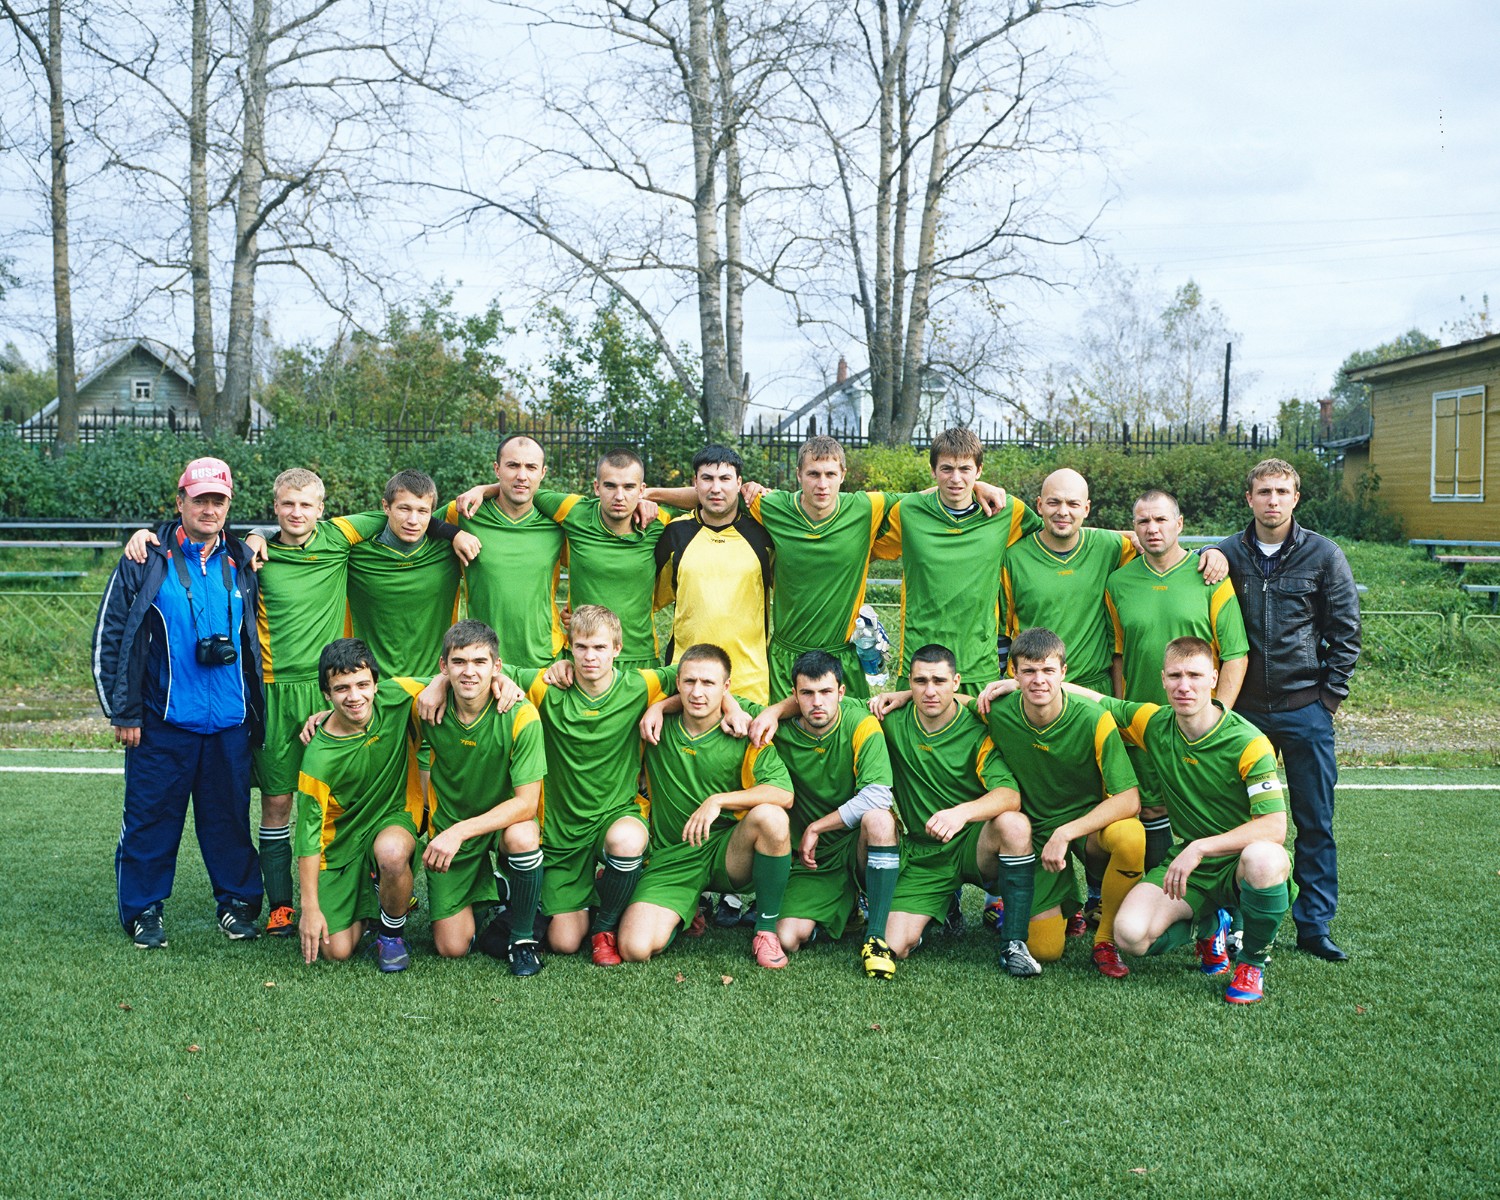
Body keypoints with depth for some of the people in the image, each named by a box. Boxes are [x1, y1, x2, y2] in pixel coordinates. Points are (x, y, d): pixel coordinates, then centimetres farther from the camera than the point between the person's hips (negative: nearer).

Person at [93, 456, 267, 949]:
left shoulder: (241, 563, 7)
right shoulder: (146, 561, -4)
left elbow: (256, 638, 17)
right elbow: (108, 637, -2)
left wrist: (255, 710, 14)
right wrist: (122, 713, -5)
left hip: (230, 723, 3)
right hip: (163, 723, -2)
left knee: (230, 816, 10)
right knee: (151, 819, 4)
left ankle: (238, 901, 24)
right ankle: (142, 910, 19)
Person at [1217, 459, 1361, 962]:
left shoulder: (1323, 555, 1)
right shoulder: (1227, 556, 4)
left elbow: (1346, 631, 4)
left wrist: (1331, 695, -1)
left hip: (1305, 711, -1)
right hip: (1243, 709, 1)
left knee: (1315, 822, 3)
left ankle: (1314, 924, 13)